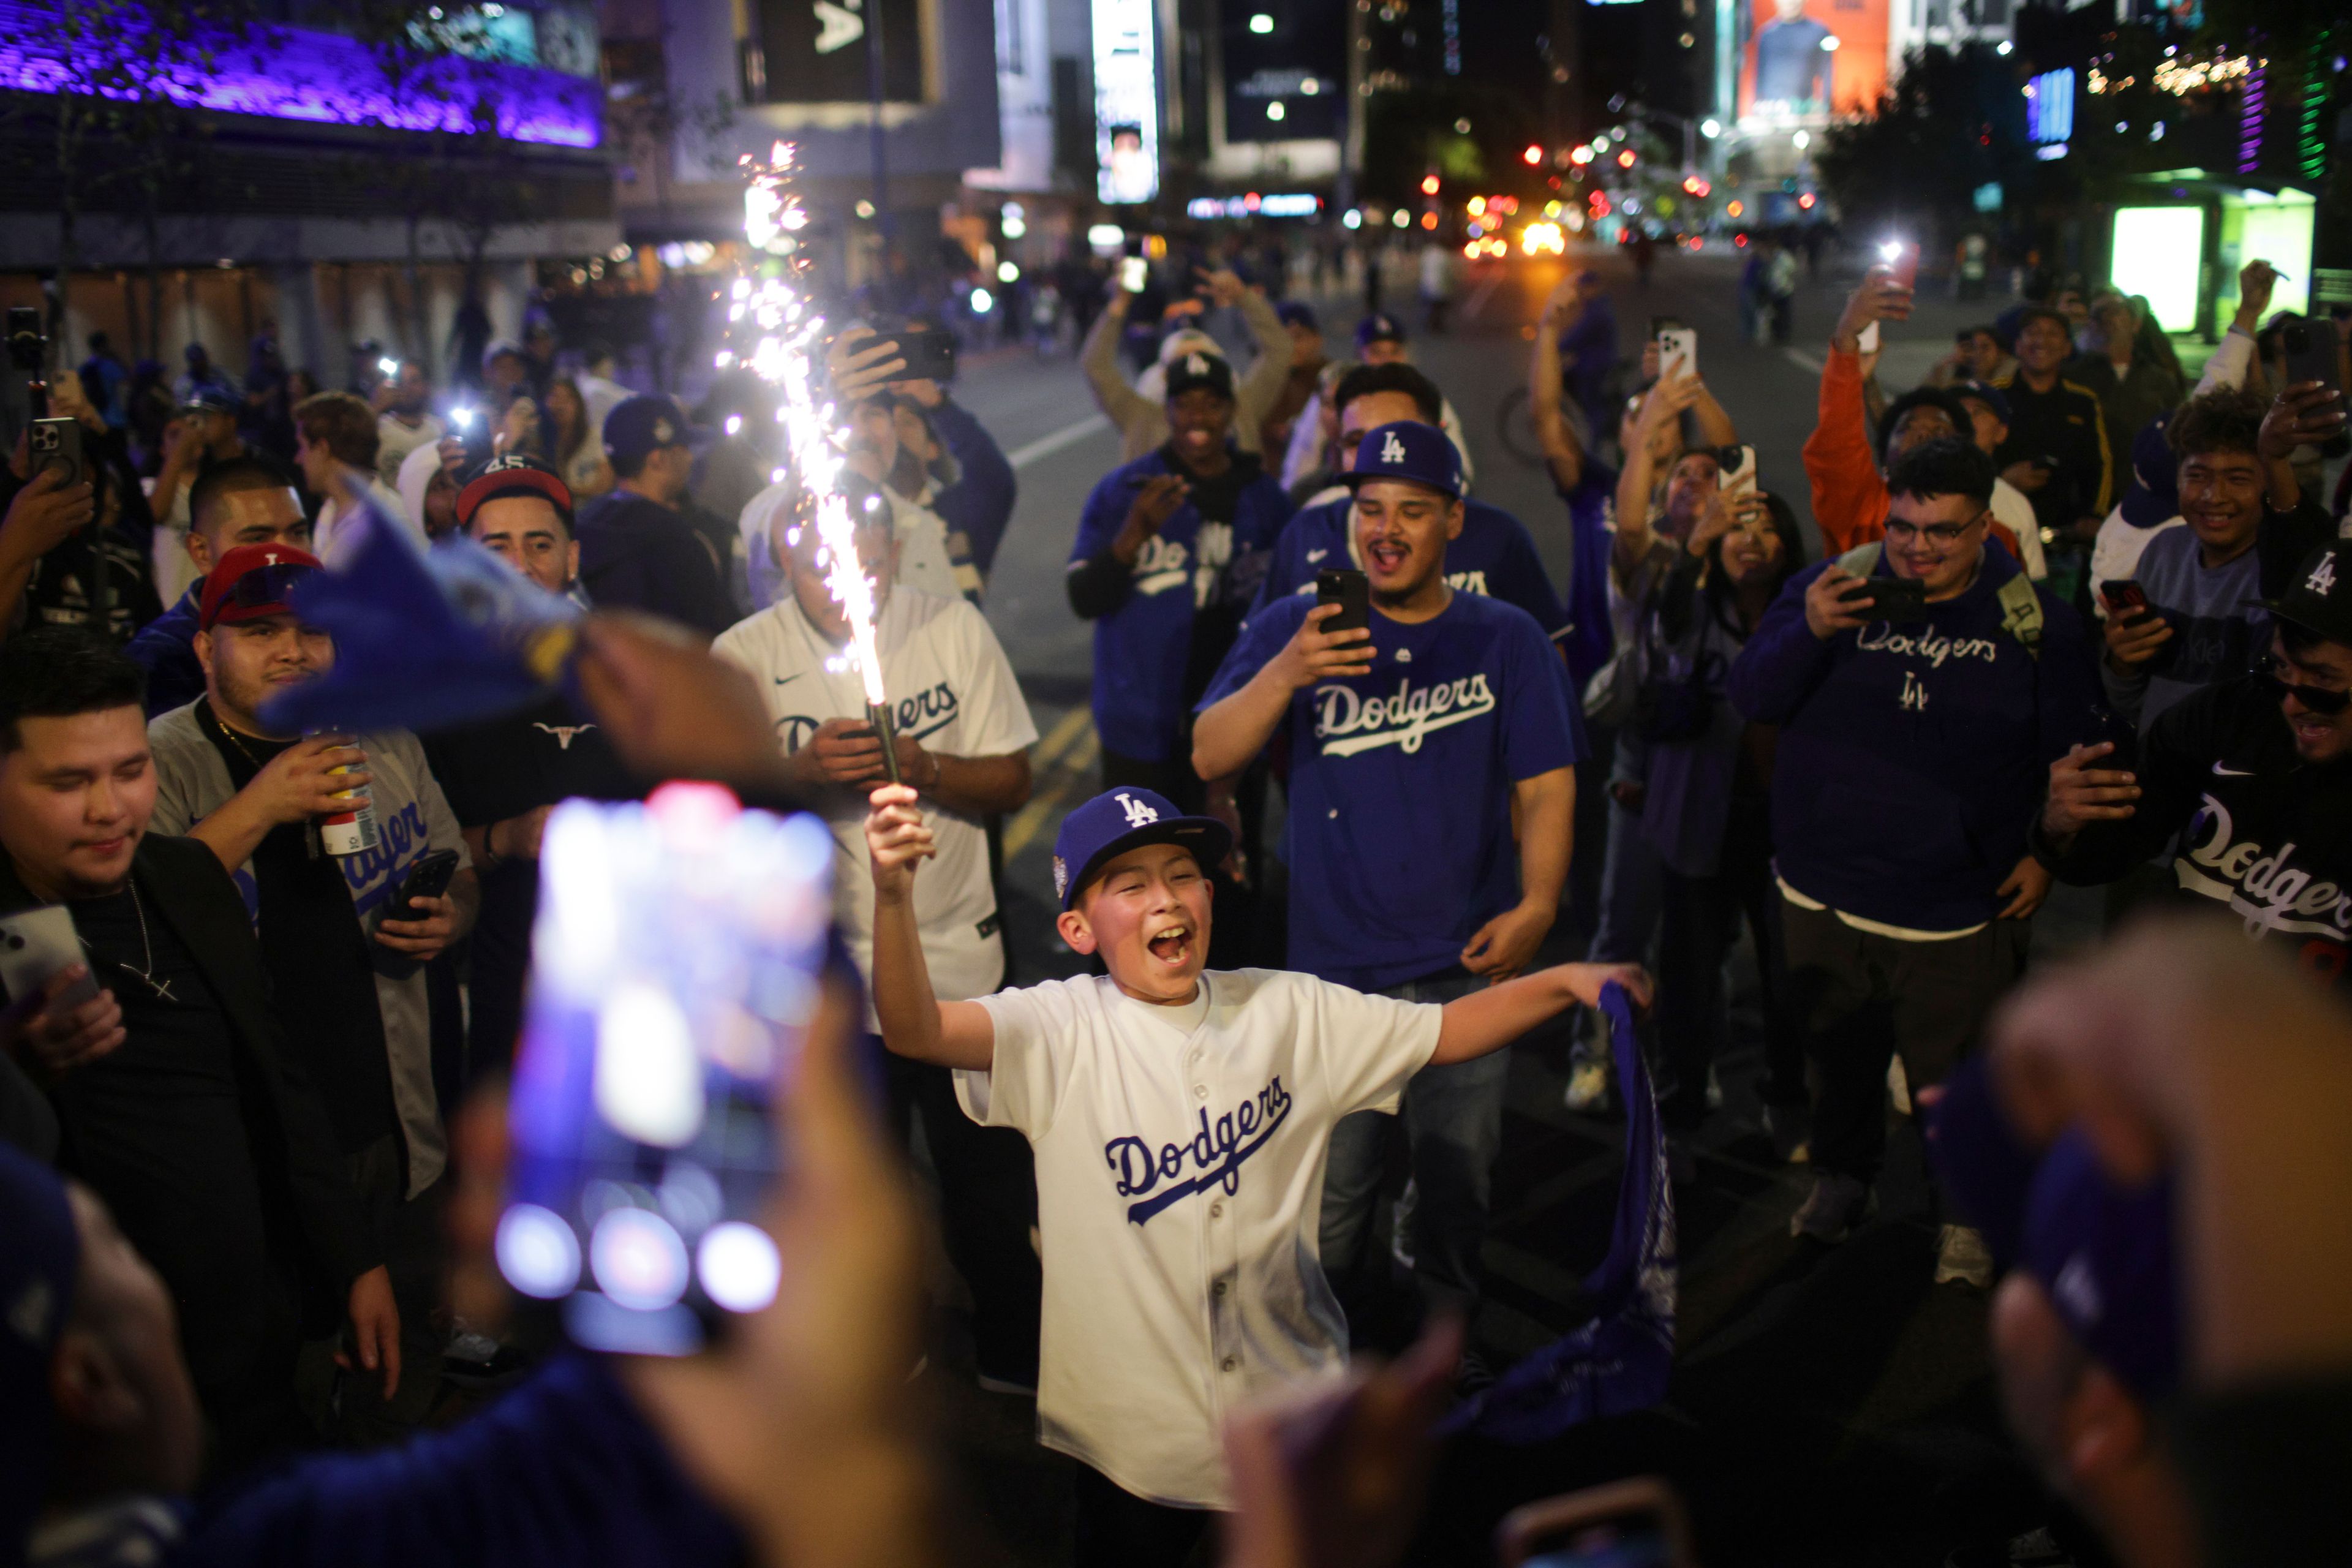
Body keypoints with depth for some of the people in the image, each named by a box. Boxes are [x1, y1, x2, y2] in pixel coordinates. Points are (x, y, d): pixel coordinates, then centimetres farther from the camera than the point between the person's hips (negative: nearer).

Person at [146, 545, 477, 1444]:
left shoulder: (384, 741, 7)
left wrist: (447, 921, -3)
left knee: (405, 1371, 18)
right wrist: (255, 809, -29)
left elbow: (456, 875, 19)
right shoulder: (160, 762, -9)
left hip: (394, 1128, 5)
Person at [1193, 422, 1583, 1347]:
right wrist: (1284, 675, -25)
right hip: (1331, 963, -1)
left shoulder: (1505, 639, 4)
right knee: (1326, 1193, 7)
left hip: (1466, 965, 1)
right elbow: (1209, 758, -9)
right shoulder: (1291, 628, 1)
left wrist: (1538, 903, -12)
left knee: (1457, 1179, 15)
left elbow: (1545, 784, 3)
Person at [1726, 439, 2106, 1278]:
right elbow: (1751, 697, -9)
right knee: (1839, 1051, 19)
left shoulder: (2035, 620, -4)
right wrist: (1808, 633, -26)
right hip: (1825, 893, 2)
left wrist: (2047, 853, -5)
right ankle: (1842, 1174, 43)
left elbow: (2072, 756, 5)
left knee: (1956, 1075, 7)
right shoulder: (1831, 586, -3)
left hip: (1959, 907, -1)